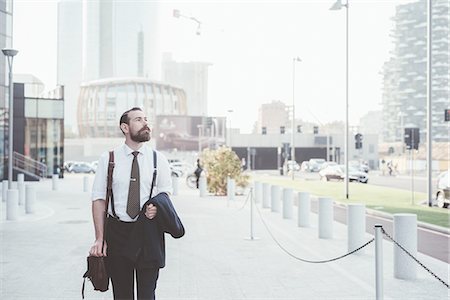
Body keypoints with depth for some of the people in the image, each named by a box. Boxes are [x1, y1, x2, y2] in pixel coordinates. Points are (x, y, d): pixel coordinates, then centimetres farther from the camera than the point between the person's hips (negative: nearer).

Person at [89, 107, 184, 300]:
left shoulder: (158, 159, 5)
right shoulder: (108, 159, 1)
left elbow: (165, 194, 13)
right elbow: (98, 199, 1)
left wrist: (157, 207, -11)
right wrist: (99, 238, -6)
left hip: (148, 233, 0)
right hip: (116, 232, 0)